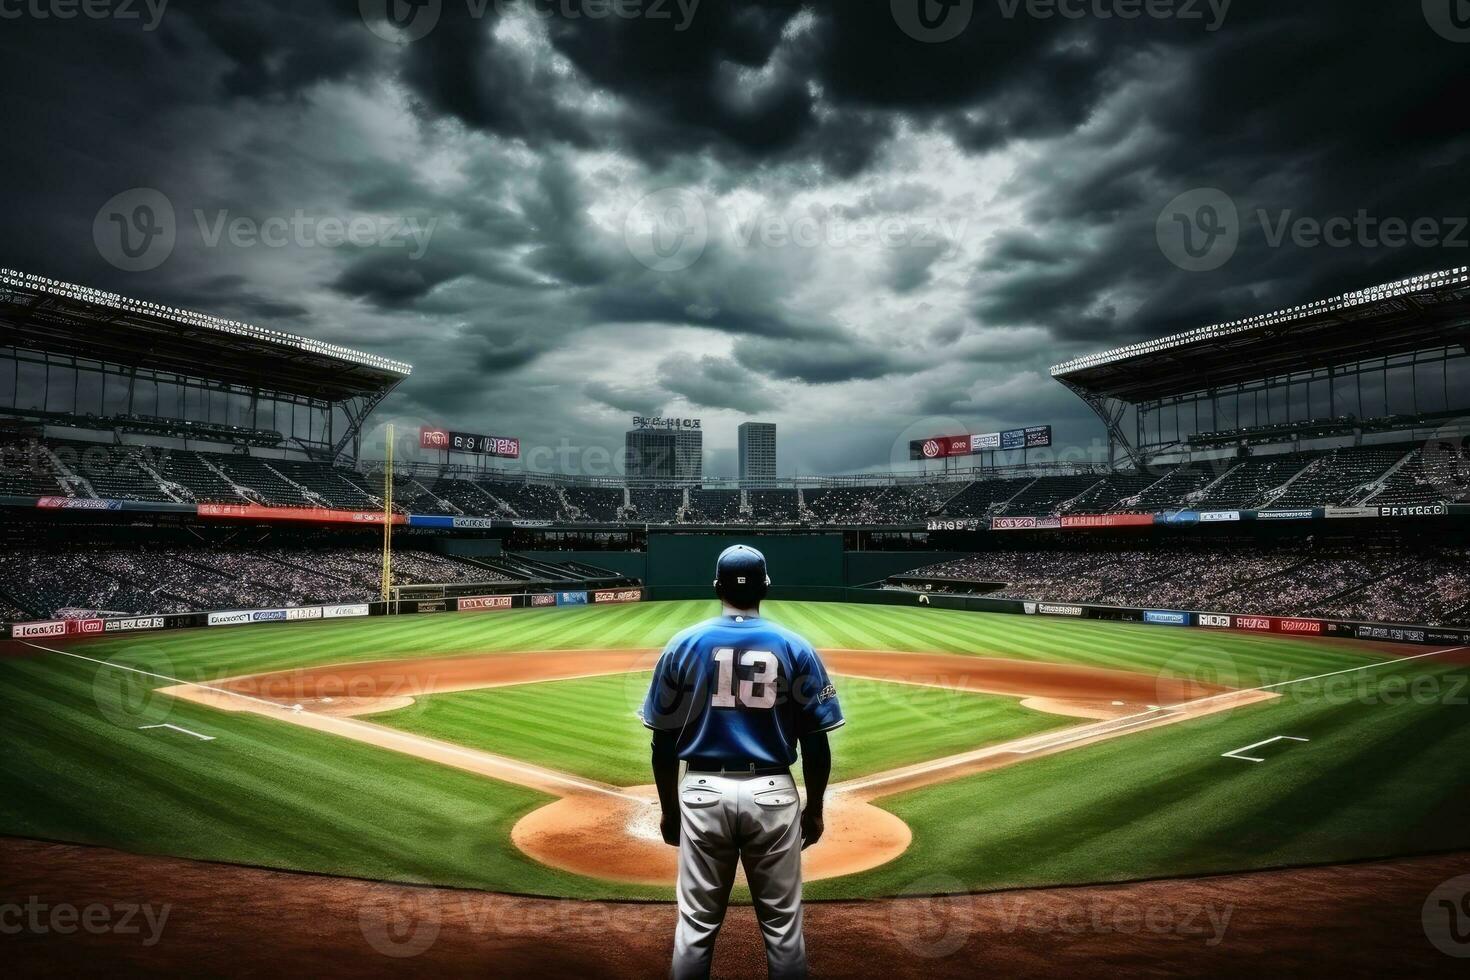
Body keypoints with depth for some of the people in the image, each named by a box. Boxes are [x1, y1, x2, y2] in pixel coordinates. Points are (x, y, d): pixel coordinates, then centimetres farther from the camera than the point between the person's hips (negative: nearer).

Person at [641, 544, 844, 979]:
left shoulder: (682, 645, -1)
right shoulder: (796, 648, -2)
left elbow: (663, 740, 2)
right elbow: (816, 743, -1)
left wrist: (669, 808, 12)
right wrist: (814, 808, 11)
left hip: (702, 793, 1)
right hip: (772, 795, 0)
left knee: (696, 925, 12)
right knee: (782, 925, 12)